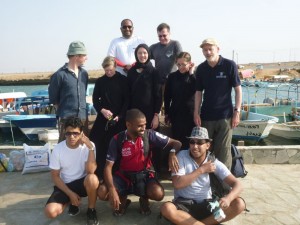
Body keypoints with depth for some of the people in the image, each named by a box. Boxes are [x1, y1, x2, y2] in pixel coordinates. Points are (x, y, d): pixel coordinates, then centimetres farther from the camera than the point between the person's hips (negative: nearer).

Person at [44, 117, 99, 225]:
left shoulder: (88, 146, -16)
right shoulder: (58, 149, -13)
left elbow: (91, 171, -28)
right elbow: (55, 176, -5)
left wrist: (91, 148, -32)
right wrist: (70, 194, -13)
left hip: (83, 182, -1)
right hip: (65, 185, 2)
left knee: (92, 179, -38)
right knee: (50, 212, -24)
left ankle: (91, 211, -8)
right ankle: (73, 202, 12)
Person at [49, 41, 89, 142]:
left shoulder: (84, 73, 10)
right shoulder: (60, 75, -8)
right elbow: (53, 98, 0)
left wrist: (83, 110, 14)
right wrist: (63, 111, 5)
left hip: (83, 118, 5)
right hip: (66, 119, -5)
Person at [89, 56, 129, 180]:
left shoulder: (123, 80, 2)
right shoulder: (100, 81, 8)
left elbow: (127, 100, -1)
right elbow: (95, 99, 7)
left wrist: (119, 116, -11)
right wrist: (102, 110, -12)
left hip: (119, 118, -2)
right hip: (103, 117, 2)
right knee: (99, 146, -4)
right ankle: (99, 173, 7)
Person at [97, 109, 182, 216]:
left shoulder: (149, 134, -13)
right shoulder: (117, 140, -13)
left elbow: (176, 143, -10)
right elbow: (108, 167, -13)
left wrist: (172, 153, -35)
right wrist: (112, 190, -28)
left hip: (144, 175, 0)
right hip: (123, 176, 1)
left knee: (158, 194, -31)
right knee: (102, 192, -25)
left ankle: (144, 198, 7)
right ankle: (123, 200, 9)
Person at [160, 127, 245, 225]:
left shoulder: (214, 162, -4)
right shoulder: (182, 156, -9)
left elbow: (237, 184, -9)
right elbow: (177, 183, -18)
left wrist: (228, 198, -32)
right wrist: (201, 170, -17)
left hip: (206, 204, 3)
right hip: (184, 204, -2)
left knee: (239, 204, -20)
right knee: (166, 208, -34)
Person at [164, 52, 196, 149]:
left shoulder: (194, 76, 0)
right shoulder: (172, 77, 2)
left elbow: (197, 90, -19)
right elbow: (167, 96, 7)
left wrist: (191, 74, -14)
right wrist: (167, 113, 6)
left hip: (191, 114, -1)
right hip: (176, 114, 1)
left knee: (189, 142, 3)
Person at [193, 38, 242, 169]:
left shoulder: (229, 65, -6)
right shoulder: (201, 68, 3)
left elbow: (238, 89, -3)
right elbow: (198, 92, 7)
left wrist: (237, 111, -8)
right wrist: (196, 113, 0)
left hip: (225, 115, -3)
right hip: (206, 116, 3)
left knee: (223, 150, 3)